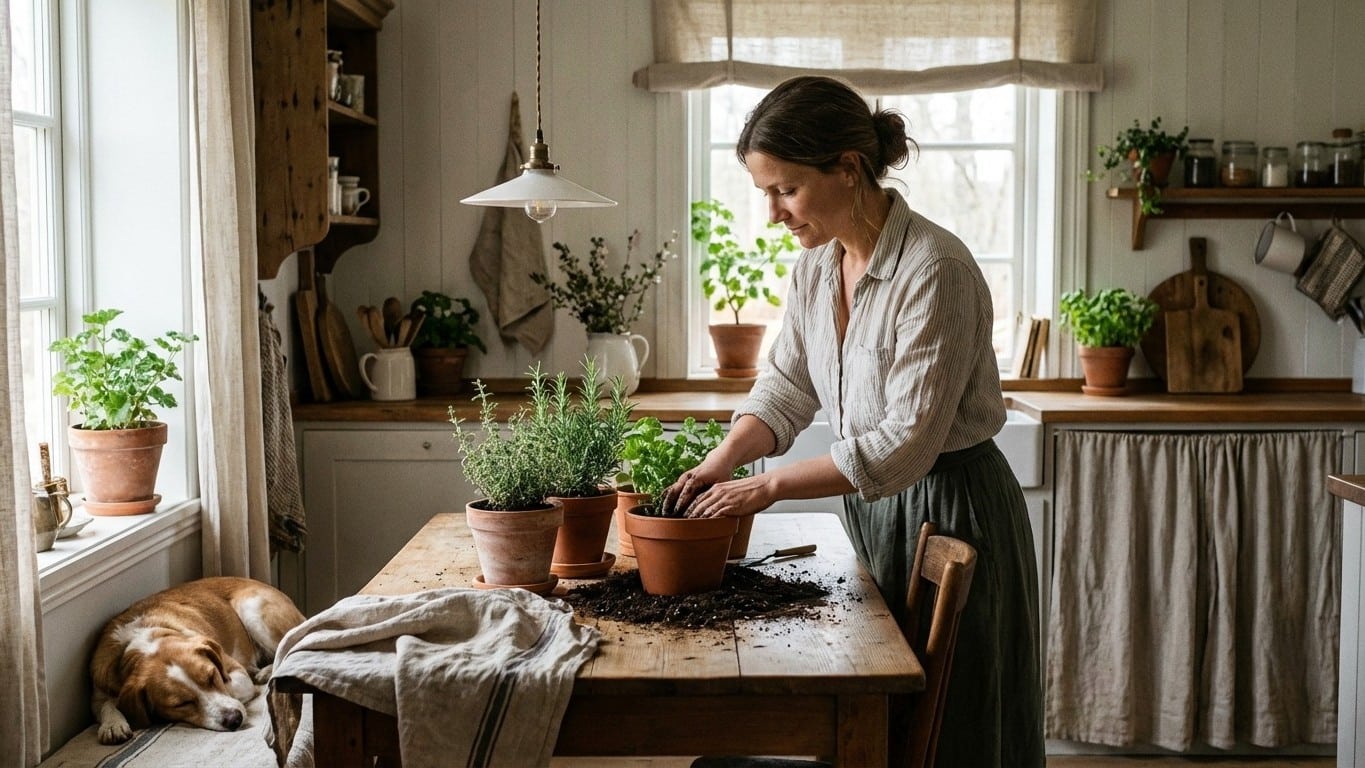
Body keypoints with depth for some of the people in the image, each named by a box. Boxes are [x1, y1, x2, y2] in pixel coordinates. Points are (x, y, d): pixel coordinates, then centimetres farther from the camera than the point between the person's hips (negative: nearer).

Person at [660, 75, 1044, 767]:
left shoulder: (934, 270, -24)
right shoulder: (816, 263, 1)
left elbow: (907, 442, -26)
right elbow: (786, 385, 8)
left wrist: (769, 486, -23)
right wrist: (718, 464, -9)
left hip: (948, 509, -7)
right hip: (870, 505, 7)